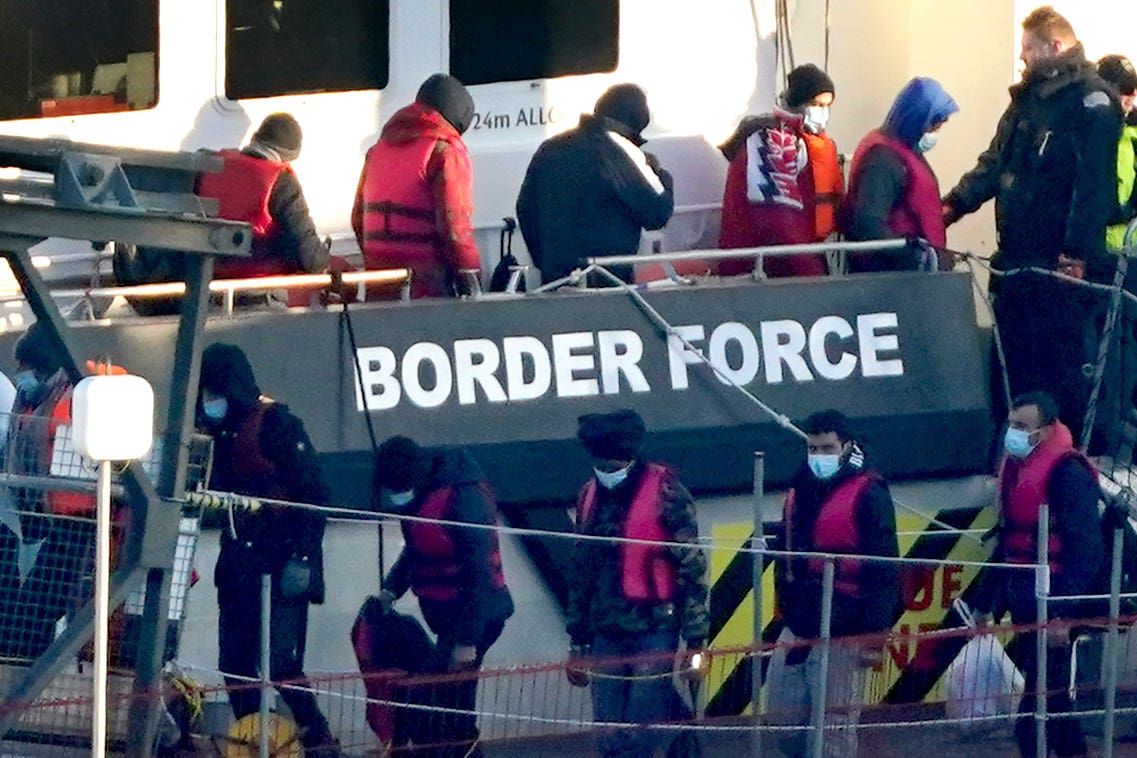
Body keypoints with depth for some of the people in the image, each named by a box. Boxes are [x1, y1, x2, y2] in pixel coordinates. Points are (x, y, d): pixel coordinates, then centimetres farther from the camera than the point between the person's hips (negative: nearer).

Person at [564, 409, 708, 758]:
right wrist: (578, 642, 20)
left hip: (654, 631, -6)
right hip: (606, 634, 6)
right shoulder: (589, 496, 11)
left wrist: (695, 641, -9)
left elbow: (692, 569, -6)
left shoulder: (664, 491, -6)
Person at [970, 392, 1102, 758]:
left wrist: (1062, 612, -24)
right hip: (1024, 602, 9)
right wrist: (986, 602, 22)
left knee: (1037, 704, -11)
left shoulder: (1068, 473, -14)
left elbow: (1086, 549, -19)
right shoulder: (1015, 468, 15)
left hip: (1052, 601, -9)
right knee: (1051, 696, 14)